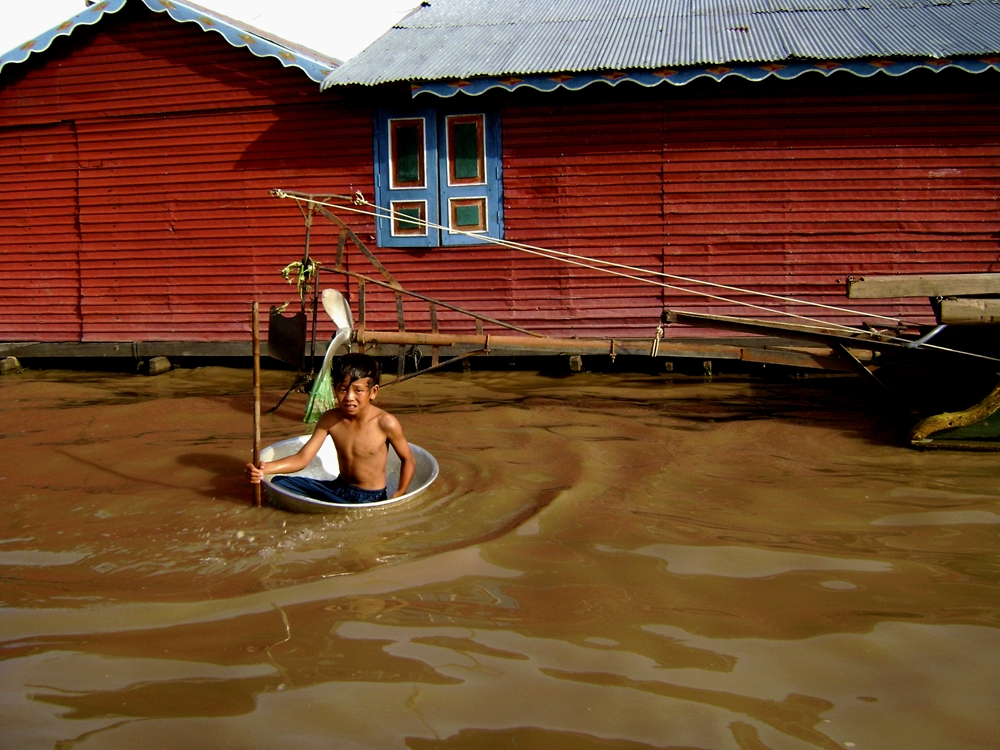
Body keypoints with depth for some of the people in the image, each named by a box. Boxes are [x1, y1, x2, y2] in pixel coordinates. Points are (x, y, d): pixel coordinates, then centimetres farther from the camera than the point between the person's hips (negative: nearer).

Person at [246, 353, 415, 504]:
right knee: (279, 483, -9)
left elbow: (408, 461, -4)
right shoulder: (330, 420, -6)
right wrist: (264, 468, -25)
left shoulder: (385, 423, -18)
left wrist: (398, 496, -12)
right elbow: (301, 458, -9)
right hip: (339, 488, 5)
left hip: (370, 498, -4)